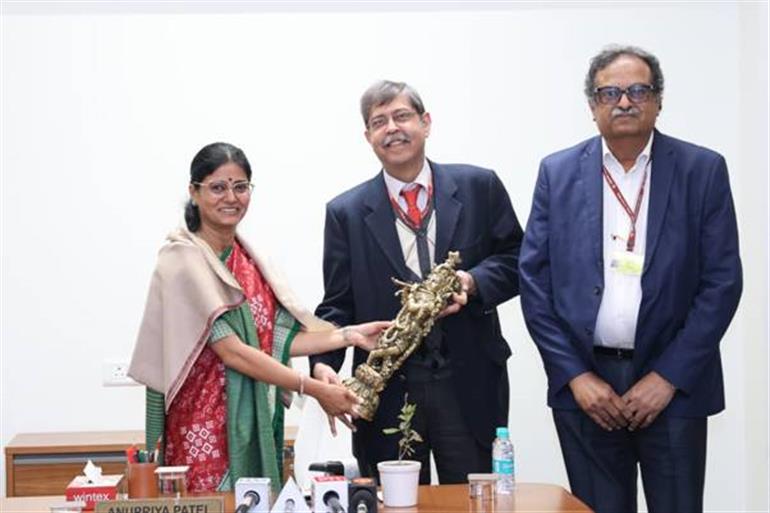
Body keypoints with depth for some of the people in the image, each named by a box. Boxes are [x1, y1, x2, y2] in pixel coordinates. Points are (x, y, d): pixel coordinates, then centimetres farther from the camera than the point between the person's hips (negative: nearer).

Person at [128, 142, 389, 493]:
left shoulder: (250, 260, 10)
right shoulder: (183, 261, -11)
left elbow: (277, 340, 4)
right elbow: (231, 350, -18)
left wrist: (348, 336, -5)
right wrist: (316, 390, -18)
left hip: (256, 424, 6)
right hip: (204, 428, -6)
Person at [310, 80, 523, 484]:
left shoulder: (479, 187, 3)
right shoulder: (346, 212, 4)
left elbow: (515, 258, 7)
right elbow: (338, 303, 2)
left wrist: (473, 282, -13)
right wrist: (323, 362, -15)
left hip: (471, 385, 0)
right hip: (385, 391, 0)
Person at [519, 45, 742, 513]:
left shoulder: (703, 170, 0)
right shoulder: (558, 173, 4)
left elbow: (722, 281, -4)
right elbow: (535, 278, 2)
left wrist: (668, 377, -9)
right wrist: (575, 375, -6)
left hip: (673, 383, -1)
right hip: (584, 383, 1)